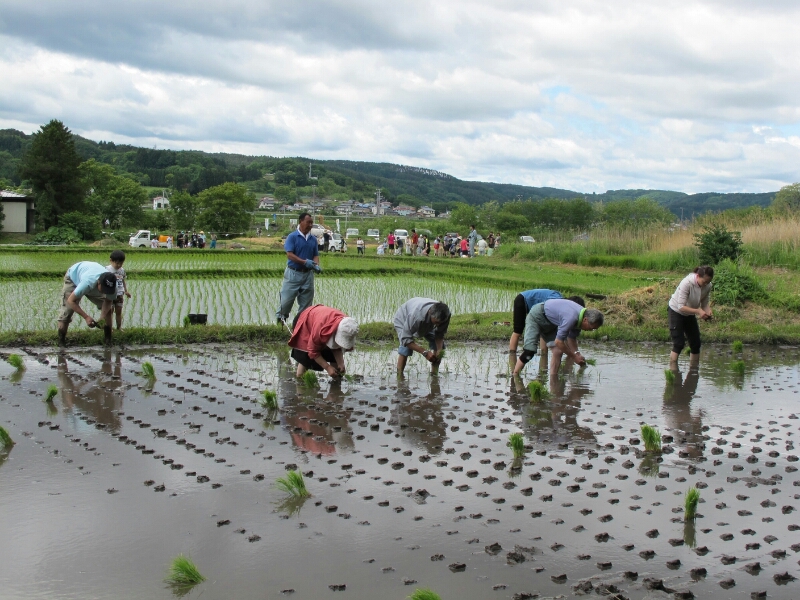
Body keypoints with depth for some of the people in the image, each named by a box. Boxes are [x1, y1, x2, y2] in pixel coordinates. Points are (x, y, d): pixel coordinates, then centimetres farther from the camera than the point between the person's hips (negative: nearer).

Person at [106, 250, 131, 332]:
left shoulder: (122, 270, 6)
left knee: (119, 312, 12)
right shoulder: (107, 270, -11)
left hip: (119, 295, 5)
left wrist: (126, 291, 13)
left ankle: (119, 327, 22)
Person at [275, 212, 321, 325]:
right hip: (293, 273, -4)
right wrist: (304, 262, -22)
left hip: (308, 274, 5)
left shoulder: (313, 239, 9)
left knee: (306, 301, 7)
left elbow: (316, 255, 11)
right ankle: (280, 317, 13)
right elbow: (289, 254, -12)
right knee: (287, 298, -4)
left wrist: (316, 265, -10)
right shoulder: (292, 237, -5)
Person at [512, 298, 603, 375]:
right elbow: (558, 342, -29)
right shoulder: (571, 318, -37)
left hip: (550, 323, 9)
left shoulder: (580, 317, -9)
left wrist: (577, 354, -5)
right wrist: (574, 356, -18)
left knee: (558, 352, -5)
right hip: (536, 317, -9)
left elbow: (572, 338, 7)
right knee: (529, 352, -19)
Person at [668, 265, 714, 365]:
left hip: (690, 314, 6)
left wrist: (708, 312, -26)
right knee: (679, 343, -14)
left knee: (696, 343, 5)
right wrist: (698, 311, -41)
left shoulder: (708, 286, -14)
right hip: (676, 311, -6)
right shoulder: (687, 283, -32)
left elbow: (705, 304, -4)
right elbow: (681, 307, -33)